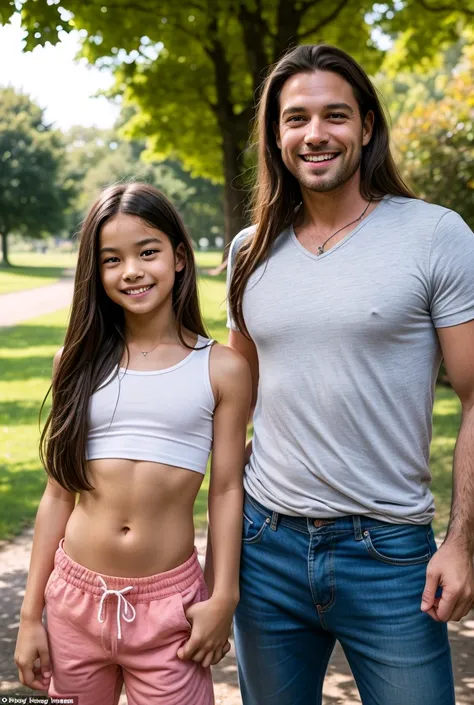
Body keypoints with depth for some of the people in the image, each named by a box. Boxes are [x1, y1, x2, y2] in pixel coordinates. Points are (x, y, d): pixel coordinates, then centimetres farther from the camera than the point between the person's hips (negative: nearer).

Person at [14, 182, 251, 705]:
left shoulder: (221, 369, -3)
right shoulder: (79, 363, 2)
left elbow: (226, 491, -1)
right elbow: (59, 492, 4)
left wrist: (223, 599, -5)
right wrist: (30, 613, 5)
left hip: (171, 605, -2)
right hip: (75, 597, 2)